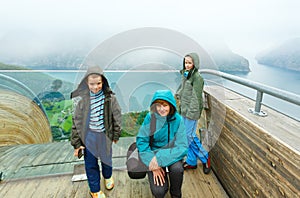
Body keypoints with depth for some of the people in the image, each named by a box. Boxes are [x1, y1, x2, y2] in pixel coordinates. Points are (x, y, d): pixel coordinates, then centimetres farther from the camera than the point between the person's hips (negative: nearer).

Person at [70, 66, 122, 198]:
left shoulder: (110, 98, -11)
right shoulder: (82, 100, -10)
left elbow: (116, 117, -2)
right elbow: (76, 122, -4)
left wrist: (116, 135, 3)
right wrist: (77, 143, -3)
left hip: (105, 135, 0)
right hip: (88, 136, 0)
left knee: (106, 158, 20)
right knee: (90, 164, 11)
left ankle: (108, 176, 53)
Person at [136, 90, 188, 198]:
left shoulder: (177, 120, -16)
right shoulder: (150, 117, -16)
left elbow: (182, 147, -18)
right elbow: (141, 141, -13)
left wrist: (160, 159, -29)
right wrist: (152, 165, -21)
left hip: (172, 153, 1)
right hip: (154, 152, 0)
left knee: (177, 168, -32)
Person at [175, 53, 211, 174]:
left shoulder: (197, 77, -15)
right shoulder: (185, 75, 11)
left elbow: (195, 97, -18)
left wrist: (191, 112, -19)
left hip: (192, 111, -8)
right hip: (184, 110, 8)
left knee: (190, 136, -2)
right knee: (188, 136, 14)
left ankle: (205, 158, 21)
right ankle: (191, 162, 29)